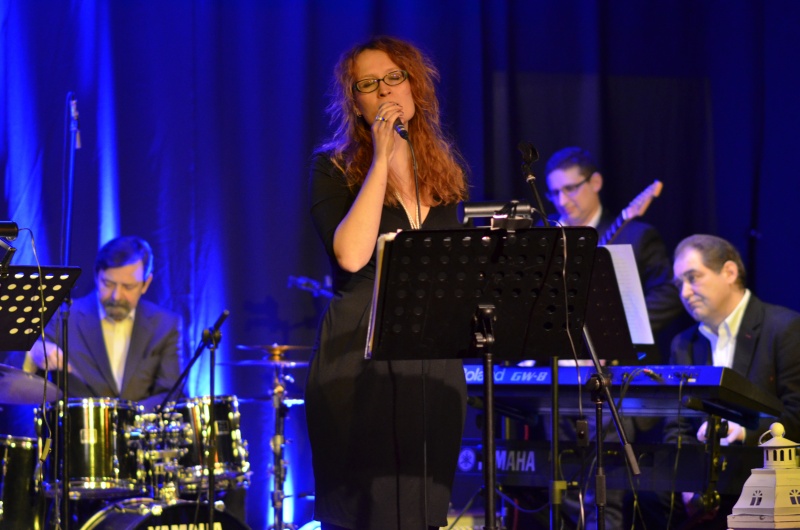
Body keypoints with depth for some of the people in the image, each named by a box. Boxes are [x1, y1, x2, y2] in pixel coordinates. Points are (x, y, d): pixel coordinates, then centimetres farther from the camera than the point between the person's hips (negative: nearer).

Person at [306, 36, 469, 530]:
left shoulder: (443, 171, 13)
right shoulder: (335, 169, -2)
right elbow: (351, 256, -20)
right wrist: (381, 159, -16)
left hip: (436, 363, 5)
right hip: (360, 366, -5)